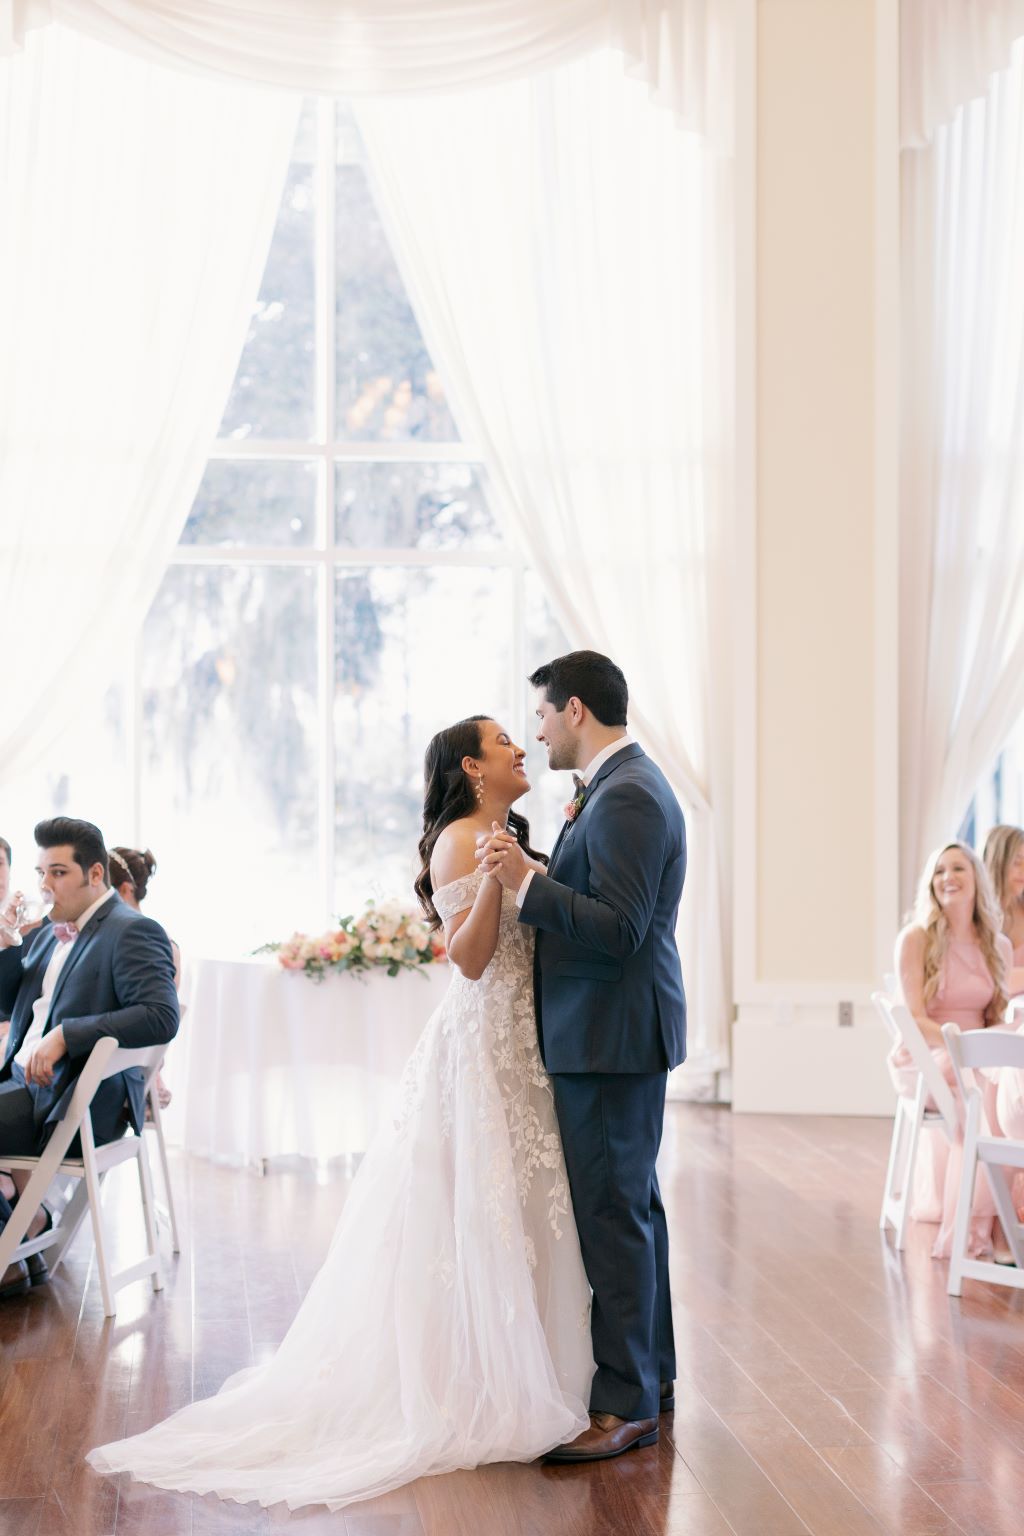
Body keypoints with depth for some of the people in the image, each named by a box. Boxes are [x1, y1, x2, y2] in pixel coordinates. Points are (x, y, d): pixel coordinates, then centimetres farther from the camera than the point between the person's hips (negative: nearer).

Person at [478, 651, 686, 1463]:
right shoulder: (628, 783, 14)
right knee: (631, 1205, 18)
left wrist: (528, 880, -26)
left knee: (612, 1212, -6)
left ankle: (625, 1404, 0)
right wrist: (537, 871, 10)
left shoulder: (625, 796, -19)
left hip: (610, 1035, -11)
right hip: (618, 1030, 11)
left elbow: (619, 930, -24)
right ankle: (650, 1372, 29)